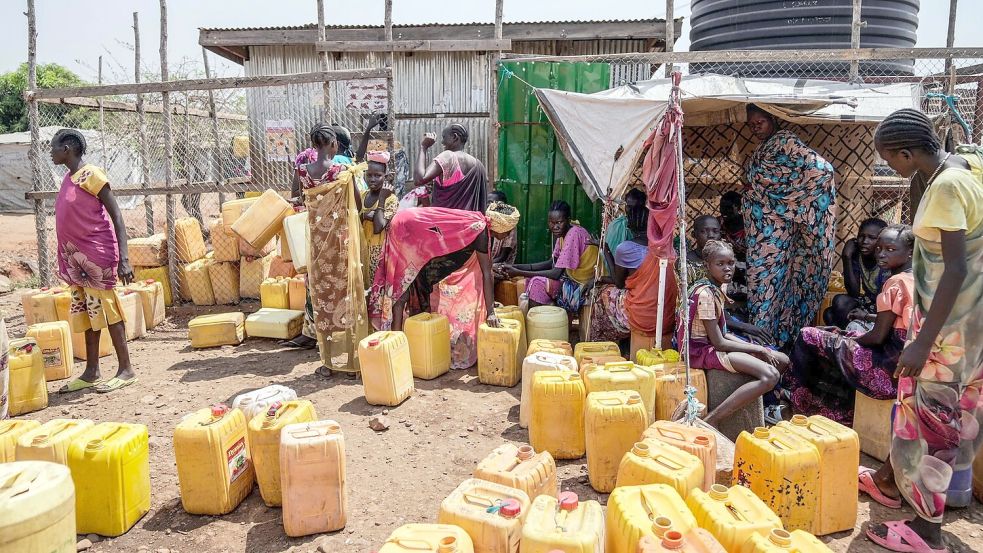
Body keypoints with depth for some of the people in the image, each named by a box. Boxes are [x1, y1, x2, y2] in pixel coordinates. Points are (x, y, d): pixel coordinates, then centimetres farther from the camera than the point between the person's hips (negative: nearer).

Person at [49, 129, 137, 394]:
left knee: (104, 308, -4)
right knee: (86, 311, 11)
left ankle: (126, 369, 4)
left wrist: (123, 258, -23)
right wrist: (67, 258, 19)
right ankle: (91, 371, 20)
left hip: (97, 254, -8)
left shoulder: (91, 175, -12)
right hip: (76, 257, 8)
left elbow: (116, 216, -16)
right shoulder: (68, 178, 13)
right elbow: (72, 220, 18)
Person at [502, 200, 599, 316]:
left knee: (537, 283, -18)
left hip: (582, 286, -9)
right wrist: (518, 267, -2)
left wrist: (519, 273, -20)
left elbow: (556, 274, -25)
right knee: (531, 280, 7)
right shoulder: (564, 233, 5)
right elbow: (551, 263, 9)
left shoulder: (574, 234, -23)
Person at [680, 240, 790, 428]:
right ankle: (711, 421, -24)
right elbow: (719, 343, -20)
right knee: (770, 376, -24)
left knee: (782, 361, 6)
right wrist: (757, 349, -11)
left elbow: (723, 333, 11)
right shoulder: (705, 294, -19)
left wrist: (752, 346, -1)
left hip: (715, 344, 9)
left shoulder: (718, 287, 9)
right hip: (702, 350, -9)